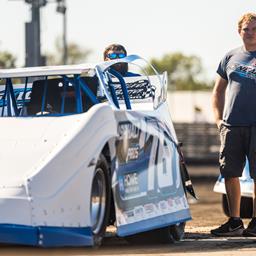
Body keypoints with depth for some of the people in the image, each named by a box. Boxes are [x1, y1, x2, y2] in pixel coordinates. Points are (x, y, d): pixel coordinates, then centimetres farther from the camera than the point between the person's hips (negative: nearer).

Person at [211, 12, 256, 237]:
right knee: (230, 174, 3)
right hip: (231, 126, 4)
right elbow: (218, 91, 22)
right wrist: (219, 119, 10)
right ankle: (234, 222, 11)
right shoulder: (231, 57, 14)